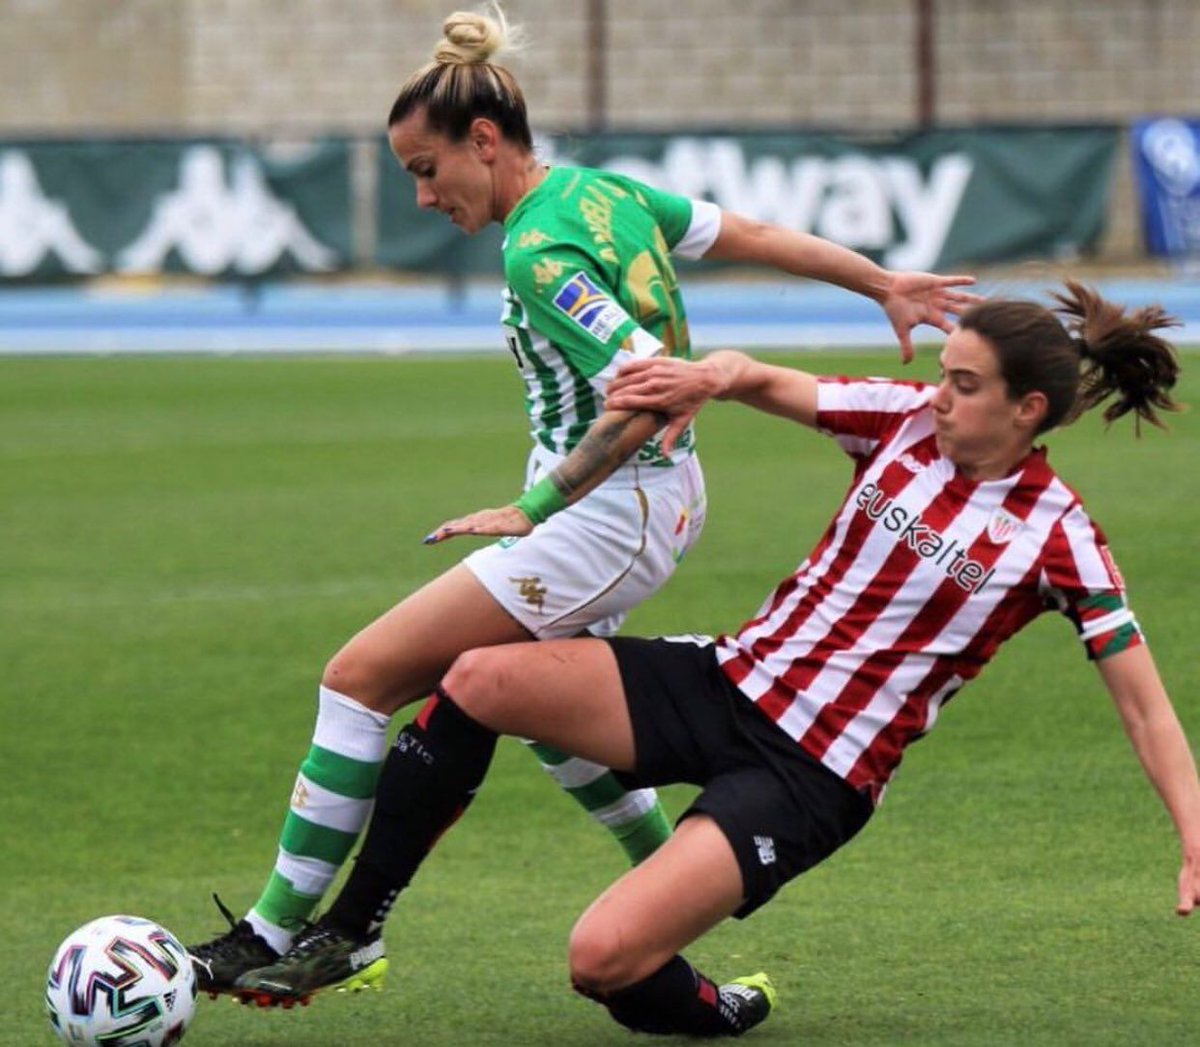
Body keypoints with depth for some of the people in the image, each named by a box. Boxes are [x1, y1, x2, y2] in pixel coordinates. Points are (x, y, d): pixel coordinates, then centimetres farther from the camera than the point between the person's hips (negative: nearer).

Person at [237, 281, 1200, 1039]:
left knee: (604, 959, -24)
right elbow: (762, 380, 9)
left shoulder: (1055, 538, -11)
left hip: (813, 774, -6)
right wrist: (711, 375, -16)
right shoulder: (908, 419, 2)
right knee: (480, 680, -15)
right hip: (732, 680, 6)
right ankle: (344, 932, -4)